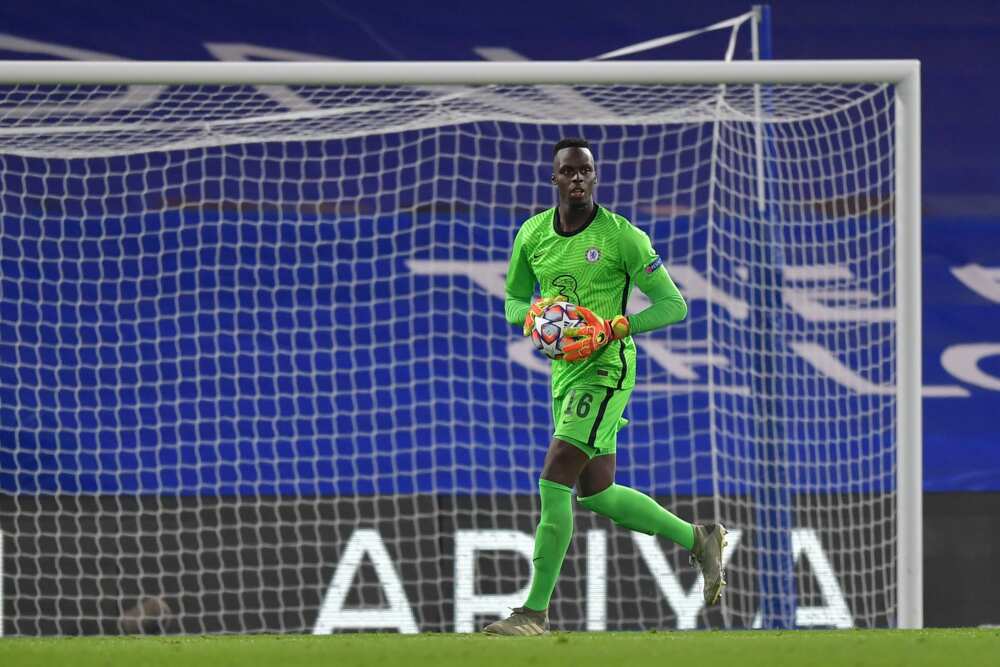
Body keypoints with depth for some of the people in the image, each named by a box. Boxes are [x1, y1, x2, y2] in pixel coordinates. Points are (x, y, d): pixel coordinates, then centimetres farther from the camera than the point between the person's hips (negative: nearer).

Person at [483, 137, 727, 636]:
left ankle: (535, 612, -13)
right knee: (597, 493, 13)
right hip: (564, 372, 8)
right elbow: (513, 301, 18)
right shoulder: (532, 234, 6)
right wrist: (534, 314, -6)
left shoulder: (622, 236, -10)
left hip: (605, 368, -8)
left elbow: (673, 305, -7)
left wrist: (612, 329, -20)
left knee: (554, 482, -16)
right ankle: (700, 540, 32)